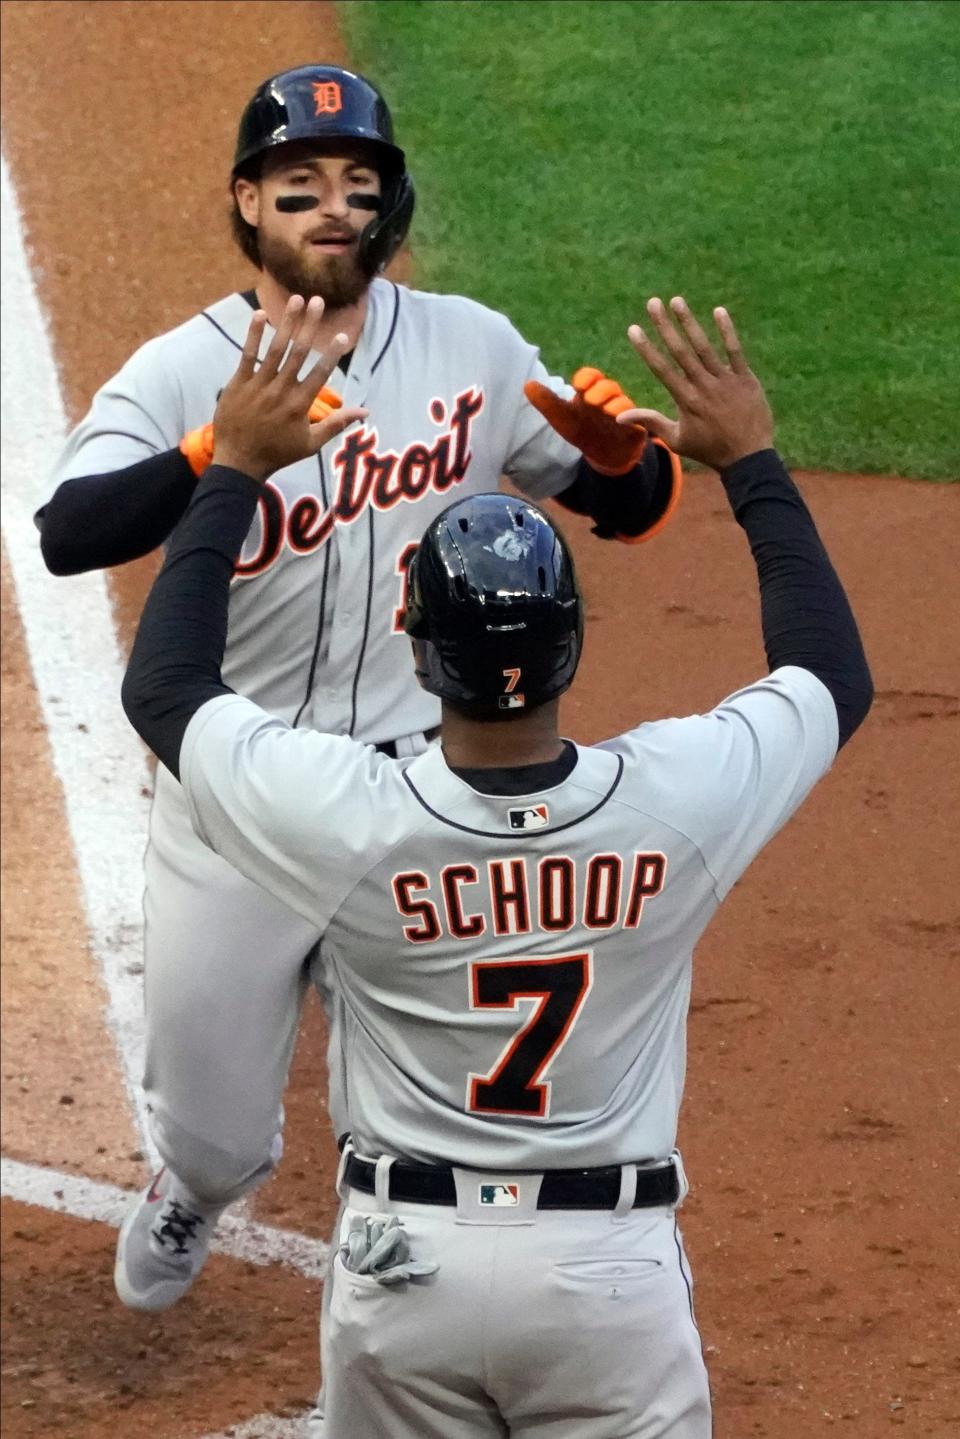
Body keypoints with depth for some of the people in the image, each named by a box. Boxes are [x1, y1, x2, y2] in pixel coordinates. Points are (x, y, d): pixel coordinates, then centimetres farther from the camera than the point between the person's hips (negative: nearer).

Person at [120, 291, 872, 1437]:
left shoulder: (347, 820, -16)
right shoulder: (679, 798, -14)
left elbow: (161, 685, 3)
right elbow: (835, 676, 7)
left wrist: (236, 469, 8)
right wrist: (752, 463, 14)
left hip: (405, 1260, 0)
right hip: (612, 1266, 0)